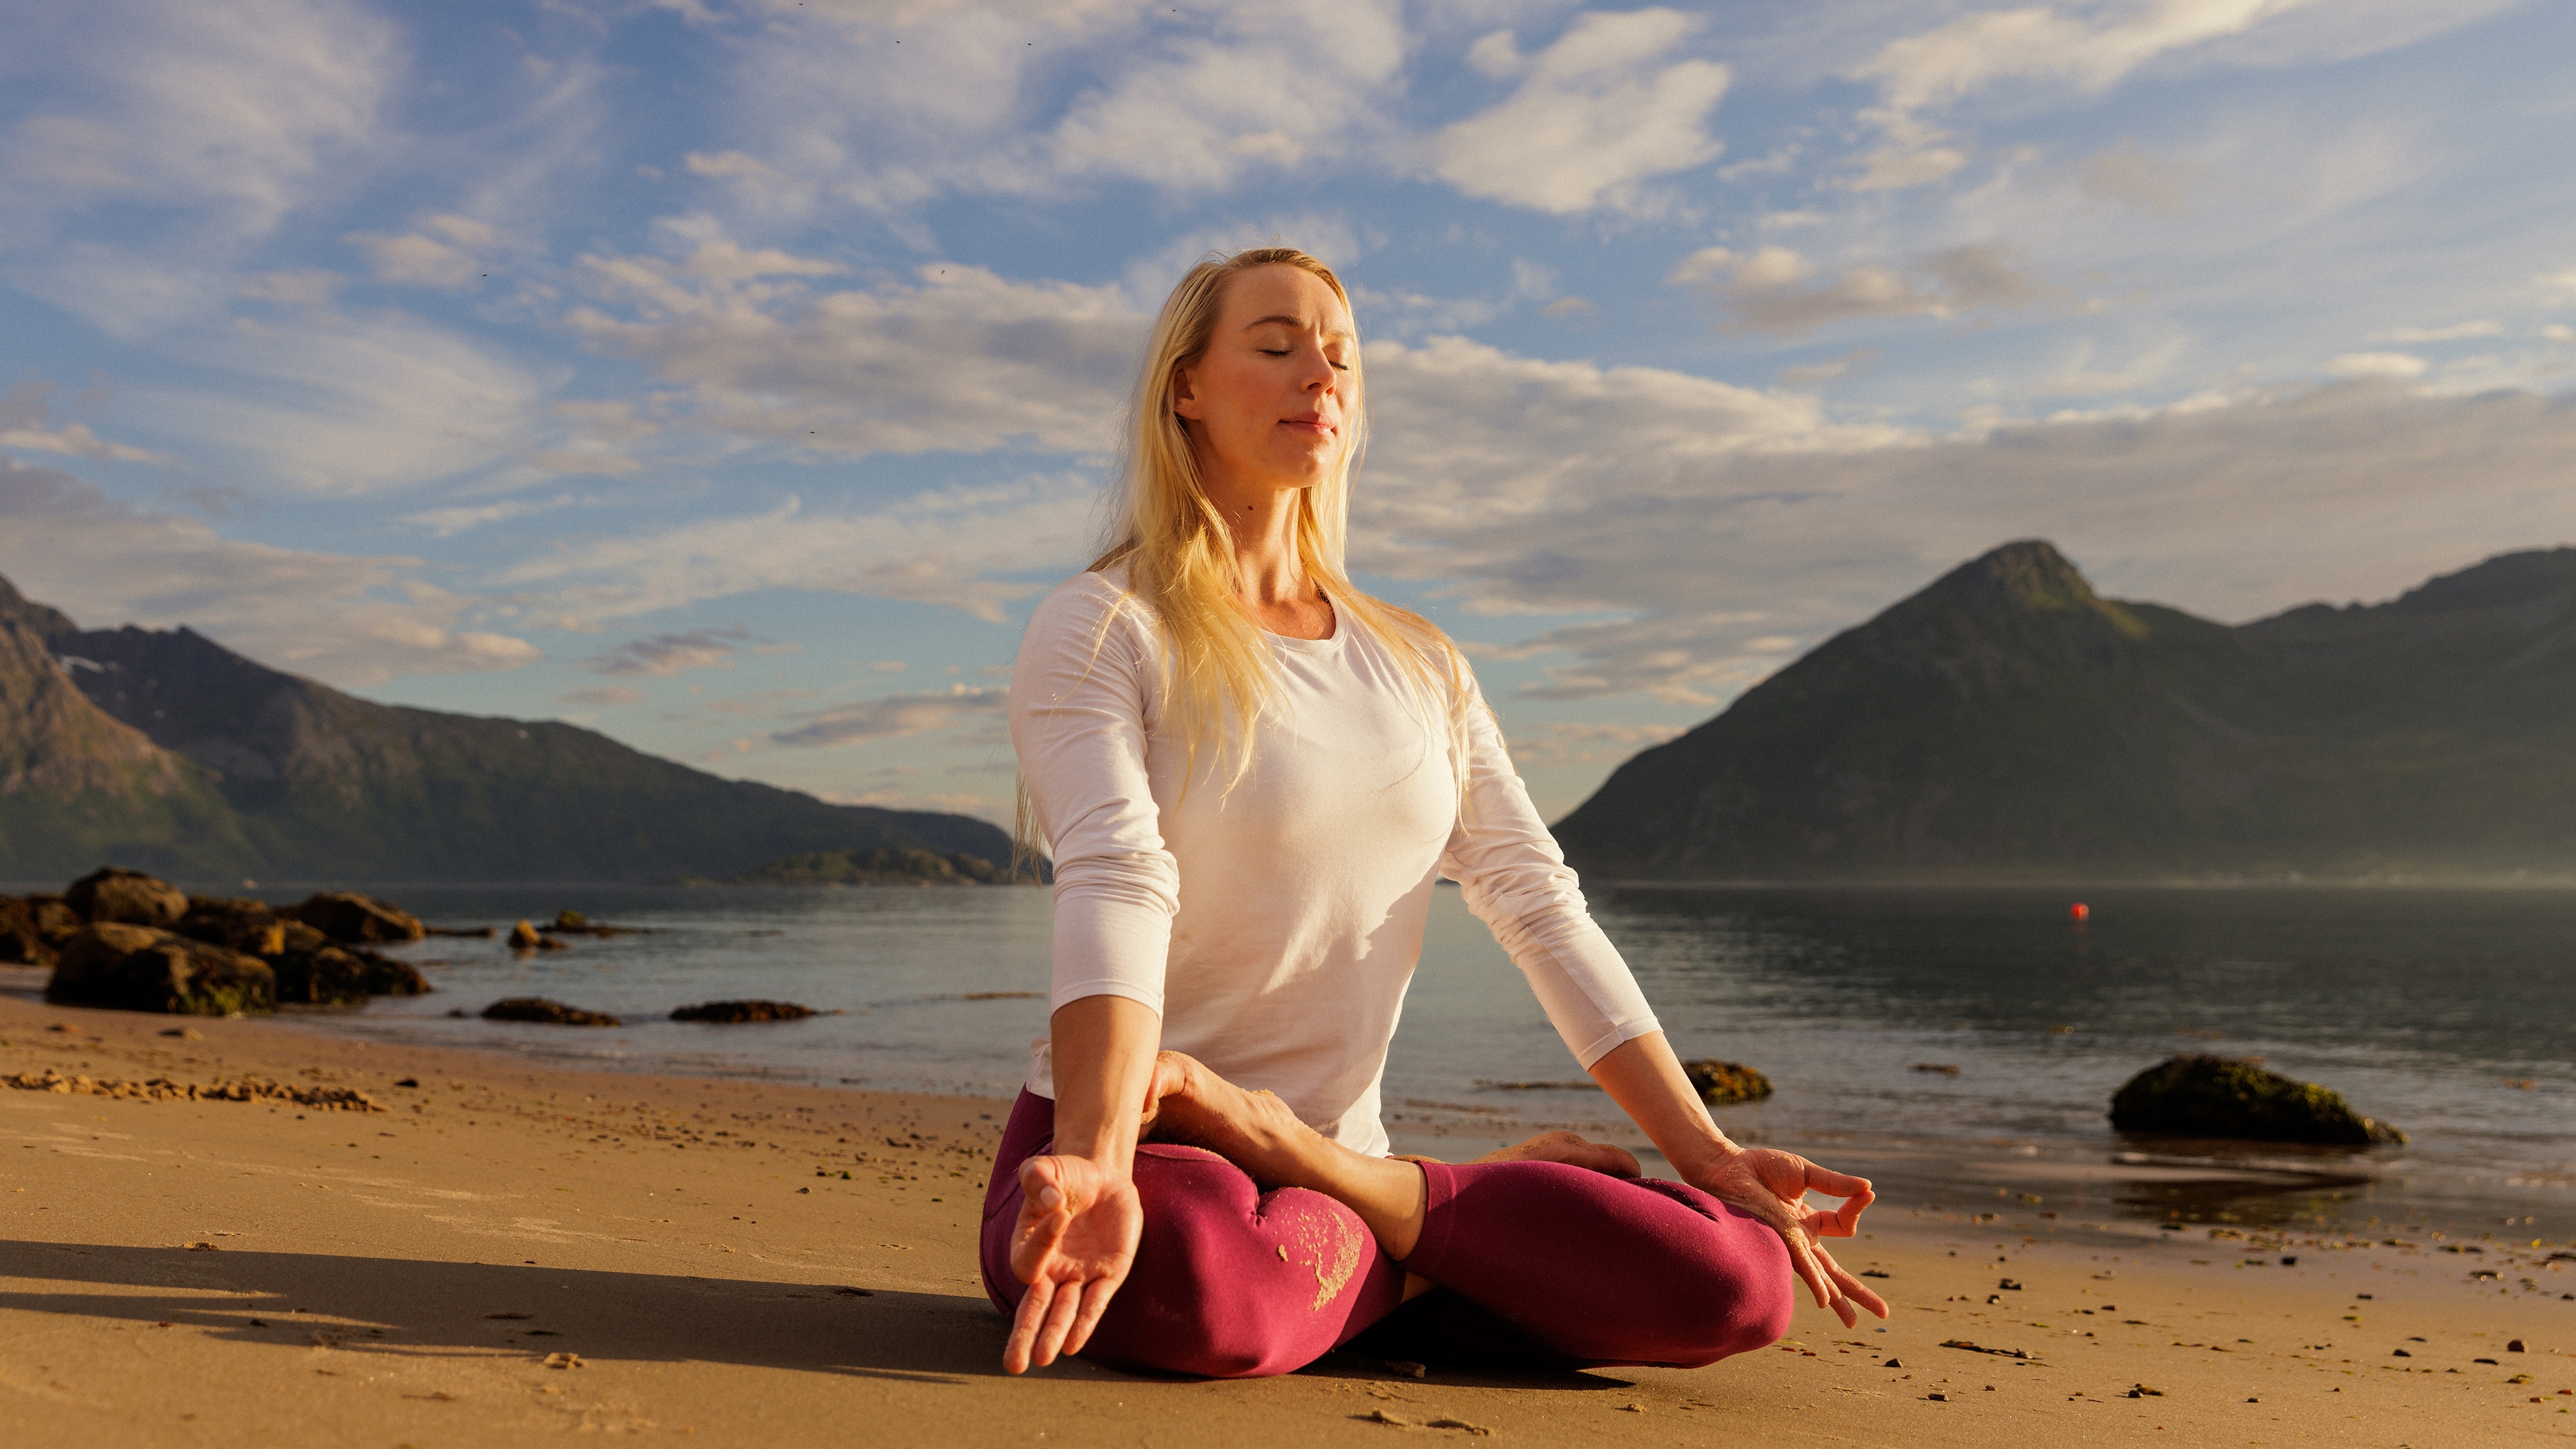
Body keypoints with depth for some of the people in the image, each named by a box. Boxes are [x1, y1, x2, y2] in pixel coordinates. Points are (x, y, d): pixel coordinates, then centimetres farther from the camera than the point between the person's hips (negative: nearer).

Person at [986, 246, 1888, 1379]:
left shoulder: (1418, 662, 13)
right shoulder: (1099, 633, -4)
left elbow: (1540, 907, 9)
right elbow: (1114, 889, -21)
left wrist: (1708, 1155, 1)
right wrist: (1097, 1165, -38)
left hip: (1336, 1156, 4)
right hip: (1135, 1151, -3)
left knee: (1734, 1282, -17)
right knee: (1197, 1285, -42)